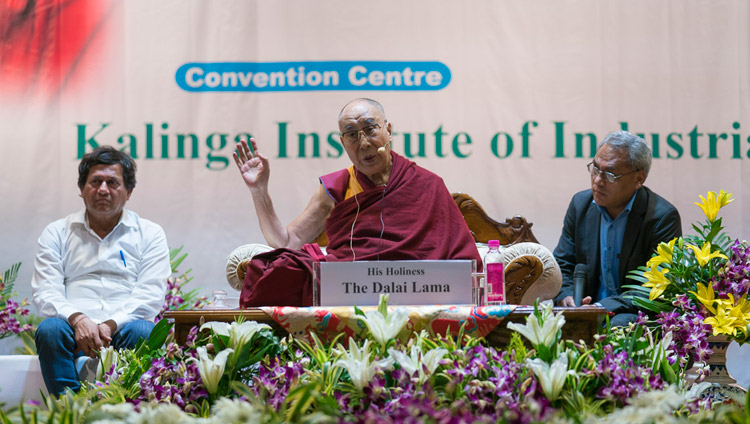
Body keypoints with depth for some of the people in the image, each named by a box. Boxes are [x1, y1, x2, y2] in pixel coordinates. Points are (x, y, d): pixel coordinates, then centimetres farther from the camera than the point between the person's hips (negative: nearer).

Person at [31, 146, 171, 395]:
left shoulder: (150, 234, 15)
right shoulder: (56, 233, 17)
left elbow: (150, 295, 3)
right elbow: (44, 292, 5)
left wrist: (110, 325, -15)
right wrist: (77, 319, -16)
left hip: (124, 327, 0)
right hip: (75, 328, 1)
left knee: (143, 332, -34)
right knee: (49, 330, -32)